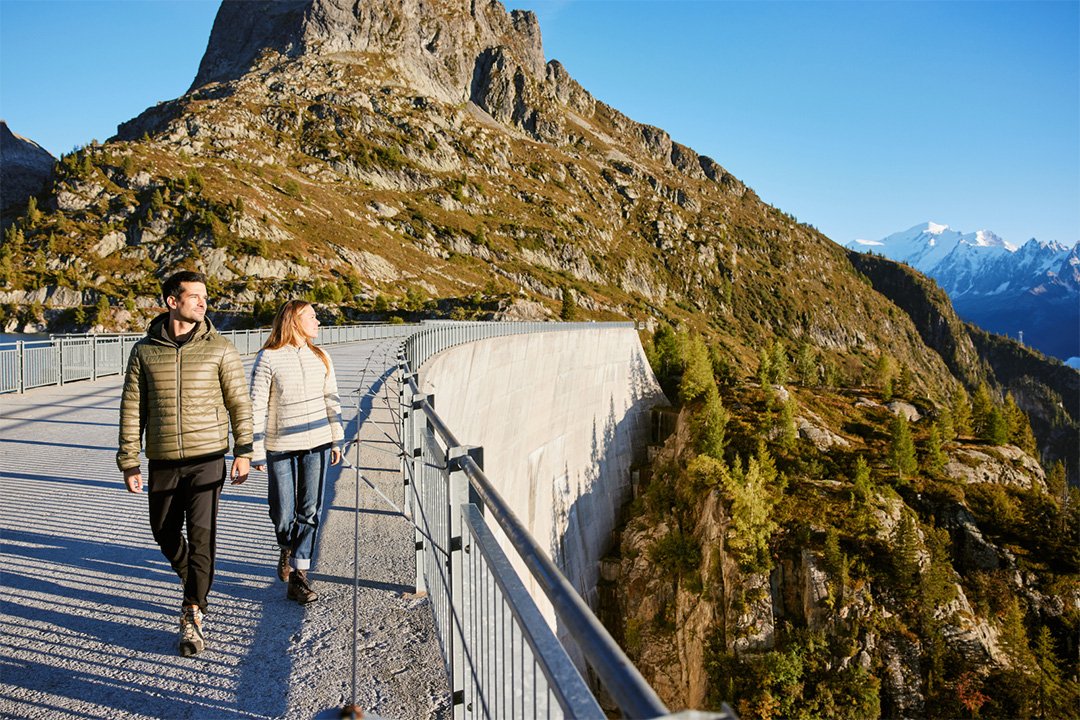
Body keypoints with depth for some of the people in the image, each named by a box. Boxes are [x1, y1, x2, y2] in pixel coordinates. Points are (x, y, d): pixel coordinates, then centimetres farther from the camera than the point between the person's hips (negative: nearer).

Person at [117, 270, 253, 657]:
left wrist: (243, 451, -6)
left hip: (207, 458, -3)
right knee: (165, 533, 16)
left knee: (201, 535, -6)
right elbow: (132, 408, 5)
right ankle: (193, 582, 44)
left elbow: (239, 403, 0)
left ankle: (193, 616, 4)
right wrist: (129, 461, 3)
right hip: (162, 462, 3)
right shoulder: (145, 351, 2)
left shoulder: (219, 349, -2)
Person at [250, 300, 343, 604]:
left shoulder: (320, 357, 6)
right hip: (281, 447, -3)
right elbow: (257, 407, -8)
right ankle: (287, 549, 39)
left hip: (317, 444, 3)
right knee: (283, 512, 7)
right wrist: (257, 452, -9)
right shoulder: (268, 359, -8)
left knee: (310, 510, 2)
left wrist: (336, 441, 11)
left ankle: (298, 574, 11)